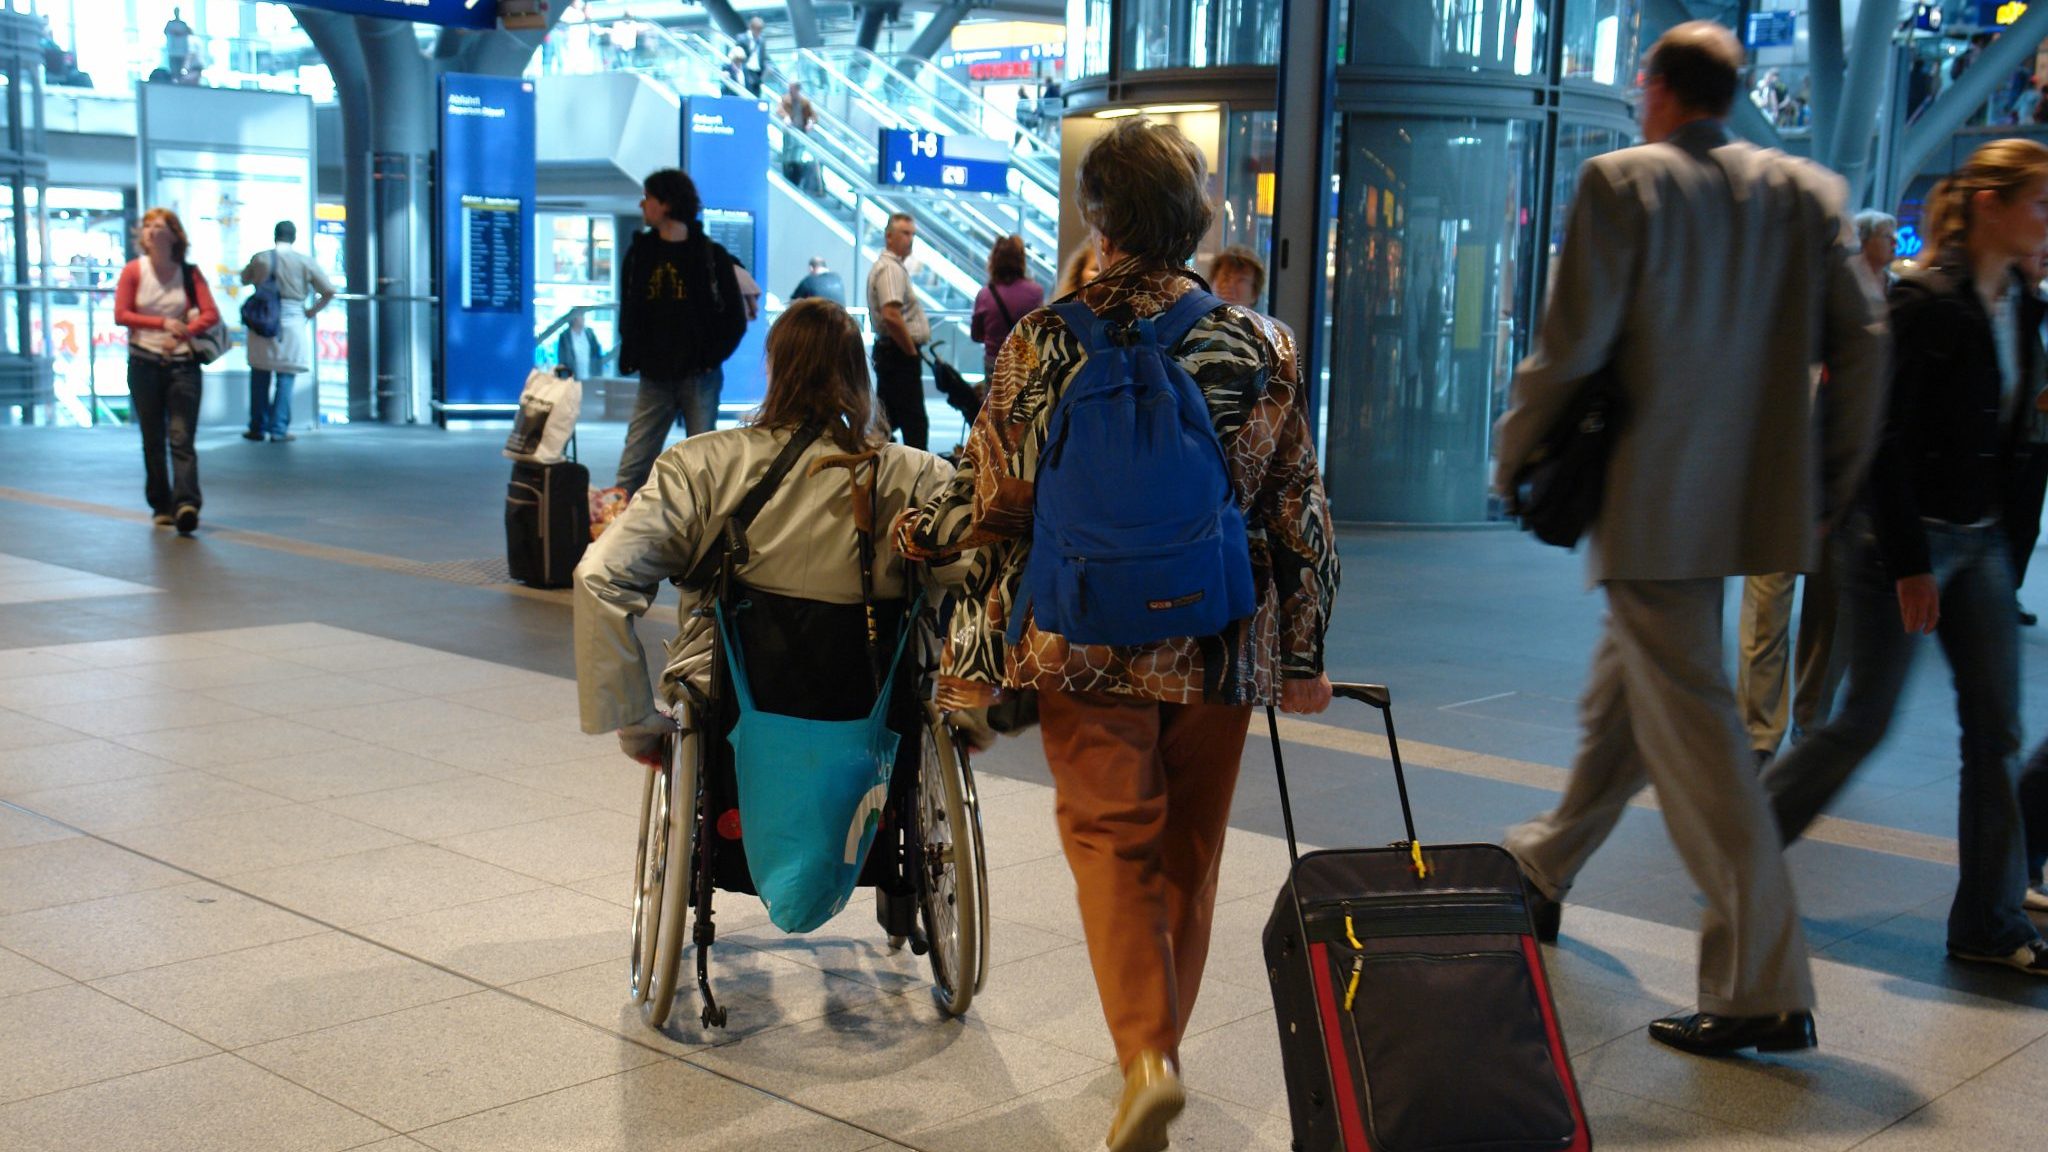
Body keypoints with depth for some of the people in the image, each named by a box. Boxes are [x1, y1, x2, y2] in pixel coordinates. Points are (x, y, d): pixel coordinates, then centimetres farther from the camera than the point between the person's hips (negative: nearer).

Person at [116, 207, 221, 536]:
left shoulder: (189, 273, 2)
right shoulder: (133, 271, 2)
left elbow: (211, 314, -5)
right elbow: (121, 315, -4)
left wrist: (182, 334, -20)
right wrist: (163, 323, -14)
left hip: (182, 363, -1)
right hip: (145, 363, 1)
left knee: (181, 437, -11)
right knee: (153, 440, 7)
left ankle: (186, 505, -21)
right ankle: (162, 506, 15)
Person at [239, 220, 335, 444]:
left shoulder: (260, 258, 1)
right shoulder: (305, 262, -3)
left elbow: (244, 280, 19)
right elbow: (329, 292, -3)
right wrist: (312, 311, 7)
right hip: (292, 323, -1)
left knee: (260, 377, 12)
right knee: (285, 378, 3)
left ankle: (258, 427, 15)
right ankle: (279, 430, -1)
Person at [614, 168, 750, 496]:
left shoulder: (711, 255, -3)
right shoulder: (639, 252, 9)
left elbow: (735, 318, -1)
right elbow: (628, 311, 15)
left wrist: (711, 359, -9)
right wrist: (632, 356, 1)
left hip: (699, 377, -3)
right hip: (654, 377, 3)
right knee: (631, 468, -2)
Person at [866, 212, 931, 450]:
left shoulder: (887, 265, 19)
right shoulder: (891, 268, -14)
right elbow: (891, 316, -27)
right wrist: (912, 352, -18)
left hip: (888, 352, 11)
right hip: (900, 354, -11)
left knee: (887, 420, 13)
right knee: (915, 424, -11)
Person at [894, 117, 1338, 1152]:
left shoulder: (1043, 341, -8)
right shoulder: (1261, 346, -2)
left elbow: (991, 499, -4)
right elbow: (1299, 515, 2)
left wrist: (912, 532, 16)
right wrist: (1303, 654, 11)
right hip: (1219, 641, 2)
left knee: (1109, 835, 7)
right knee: (1188, 850, 17)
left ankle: (1145, 1052, -9)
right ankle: (1163, 1034, 33)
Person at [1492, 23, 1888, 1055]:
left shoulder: (1621, 182, -8)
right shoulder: (1807, 190, 7)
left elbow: (1570, 348, -12)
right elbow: (1860, 344, 4)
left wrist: (1514, 461, 3)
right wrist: (1830, 479, 13)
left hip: (1648, 501, -7)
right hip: (1749, 499, 7)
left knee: (1690, 730, -4)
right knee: (1624, 691, 23)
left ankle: (1763, 989, -4)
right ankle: (1543, 871, 42)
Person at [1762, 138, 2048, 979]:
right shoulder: (1926, 300, -15)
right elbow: (1887, 440, -17)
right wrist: (1908, 563, -19)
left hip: (1980, 540, 8)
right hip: (1907, 537, -7)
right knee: (1867, 719, 0)